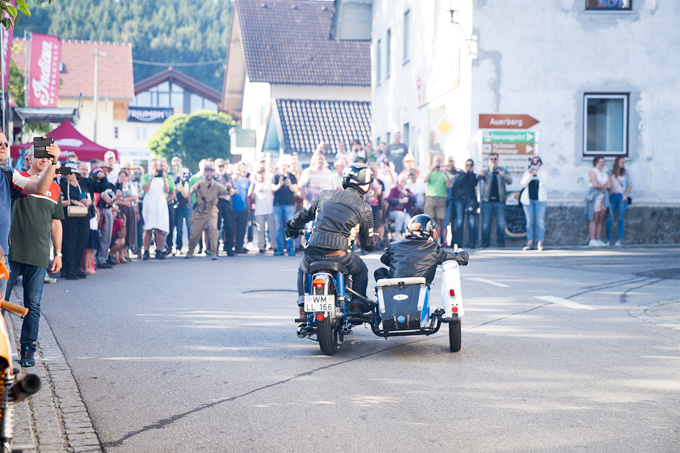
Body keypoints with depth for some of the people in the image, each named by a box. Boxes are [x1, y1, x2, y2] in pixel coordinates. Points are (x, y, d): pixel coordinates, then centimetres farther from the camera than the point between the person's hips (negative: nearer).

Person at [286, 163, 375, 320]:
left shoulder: (325, 195, 13)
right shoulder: (364, 208, 8)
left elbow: (304, 214, 23)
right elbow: (367, 244, 14)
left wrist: (292, 228, 45)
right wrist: (369, 245, 39)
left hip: (313, 252, 2)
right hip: (339, 253, -2)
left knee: (303, 270, 36)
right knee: (361, 271, 30)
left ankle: (303, 308, 23)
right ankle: (357, 305, 14)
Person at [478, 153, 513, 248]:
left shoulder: (503, 171, 10)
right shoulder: (485, 171, 10)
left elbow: (509, 181, -5)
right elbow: (477, 179, -9)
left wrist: (503, 176, -28)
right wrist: (481, 175, -34)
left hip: (499, 201, 0)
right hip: (487, 200, 0)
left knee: (501, 223, -5)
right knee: (485, 222, -2)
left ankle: (501, 242, 2)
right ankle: (485, 242, 5)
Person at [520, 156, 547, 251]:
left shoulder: (542, 173, 9)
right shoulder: (527, 173, 15)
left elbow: (544, 182, -9)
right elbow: (523, 184, 1)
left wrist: (537, 172, -21)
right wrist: (530, 174, -11)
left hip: (540, 200, -2)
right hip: (528, 200, 2)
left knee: (540, 221, -7)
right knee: (529, 221, -1)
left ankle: (540, 243, -8)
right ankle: (530, 242, 1)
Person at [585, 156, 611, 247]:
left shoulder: (605, 174, 20)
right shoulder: (592, 172, 0)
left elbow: (609, 186, 9)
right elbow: (595, 185, -11)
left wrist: (600, 186, -3)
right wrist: (605, 186, 2)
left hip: (604, 196, 6)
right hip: (595, 196, -6)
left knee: (600, 220, 3)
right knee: (594, 219, -10)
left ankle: (598, 240, 4)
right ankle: (592, 240, -12)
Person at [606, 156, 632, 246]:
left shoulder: (626, 172, 9)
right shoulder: (610, 172, 8)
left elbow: (630, 185, 8)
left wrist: (625, 195, -3)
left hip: (622, 197, 0)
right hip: (612, 196, 0)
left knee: (620, 219, -5)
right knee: (610, 219, -7)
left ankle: (618, 241, -4)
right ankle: (608, 240, -1)